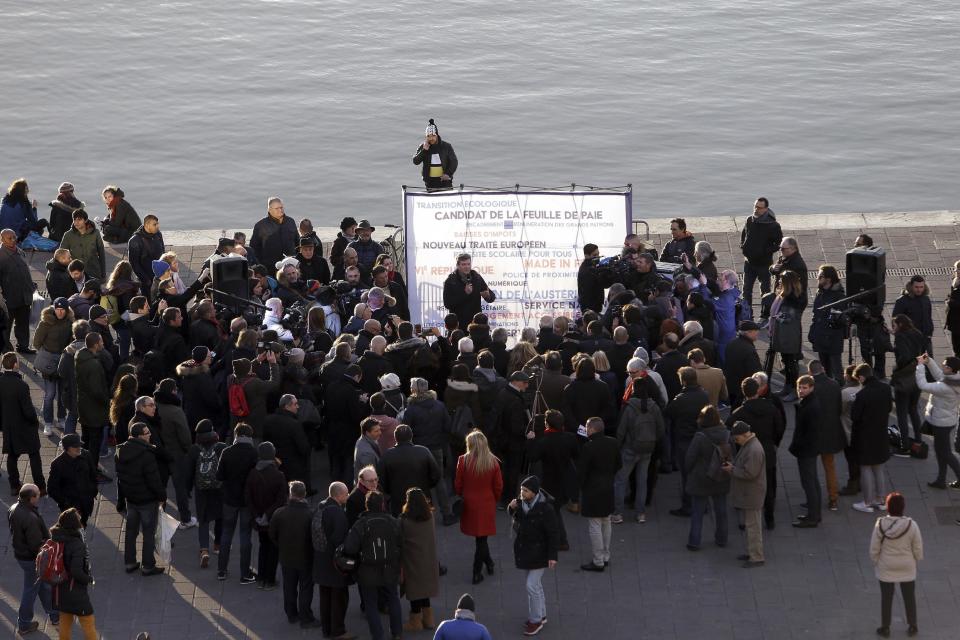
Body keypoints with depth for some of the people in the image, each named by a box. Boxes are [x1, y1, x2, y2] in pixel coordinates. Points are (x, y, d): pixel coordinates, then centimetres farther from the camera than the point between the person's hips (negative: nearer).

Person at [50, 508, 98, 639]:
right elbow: (76, 571, -29)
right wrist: (89, 579, -12)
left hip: (59, 588, 7)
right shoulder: (77, 544, -26)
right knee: (88, 623, 8)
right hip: (76, 590, -7)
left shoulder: (56, 541, -5)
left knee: (65, 622, 21)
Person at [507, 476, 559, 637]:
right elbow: (514, 515, 17)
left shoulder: (545, 510, -24)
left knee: (532, 586, -5)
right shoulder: (521, 502, -4)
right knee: (536, 584, 19)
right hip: (524, 549, 7)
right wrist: (511, 507, -7)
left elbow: (553, 534, -19)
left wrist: (553, 556, -19)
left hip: (538, 553, -7)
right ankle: (541, 615, 32)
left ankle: (536, 620, 9)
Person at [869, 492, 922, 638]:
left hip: (886, 568, 0)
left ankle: (885, 628, 25)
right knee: (909, 597, 18)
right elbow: (918, 549, -10)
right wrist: (916, 561, 9)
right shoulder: (911, 525, -20)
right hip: (907, 568, 0)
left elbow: (874, 548, -11)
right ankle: (912, 627, 30)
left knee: (886, 598, 15)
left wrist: (875, 563, 7)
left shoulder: (880, 525, -19)